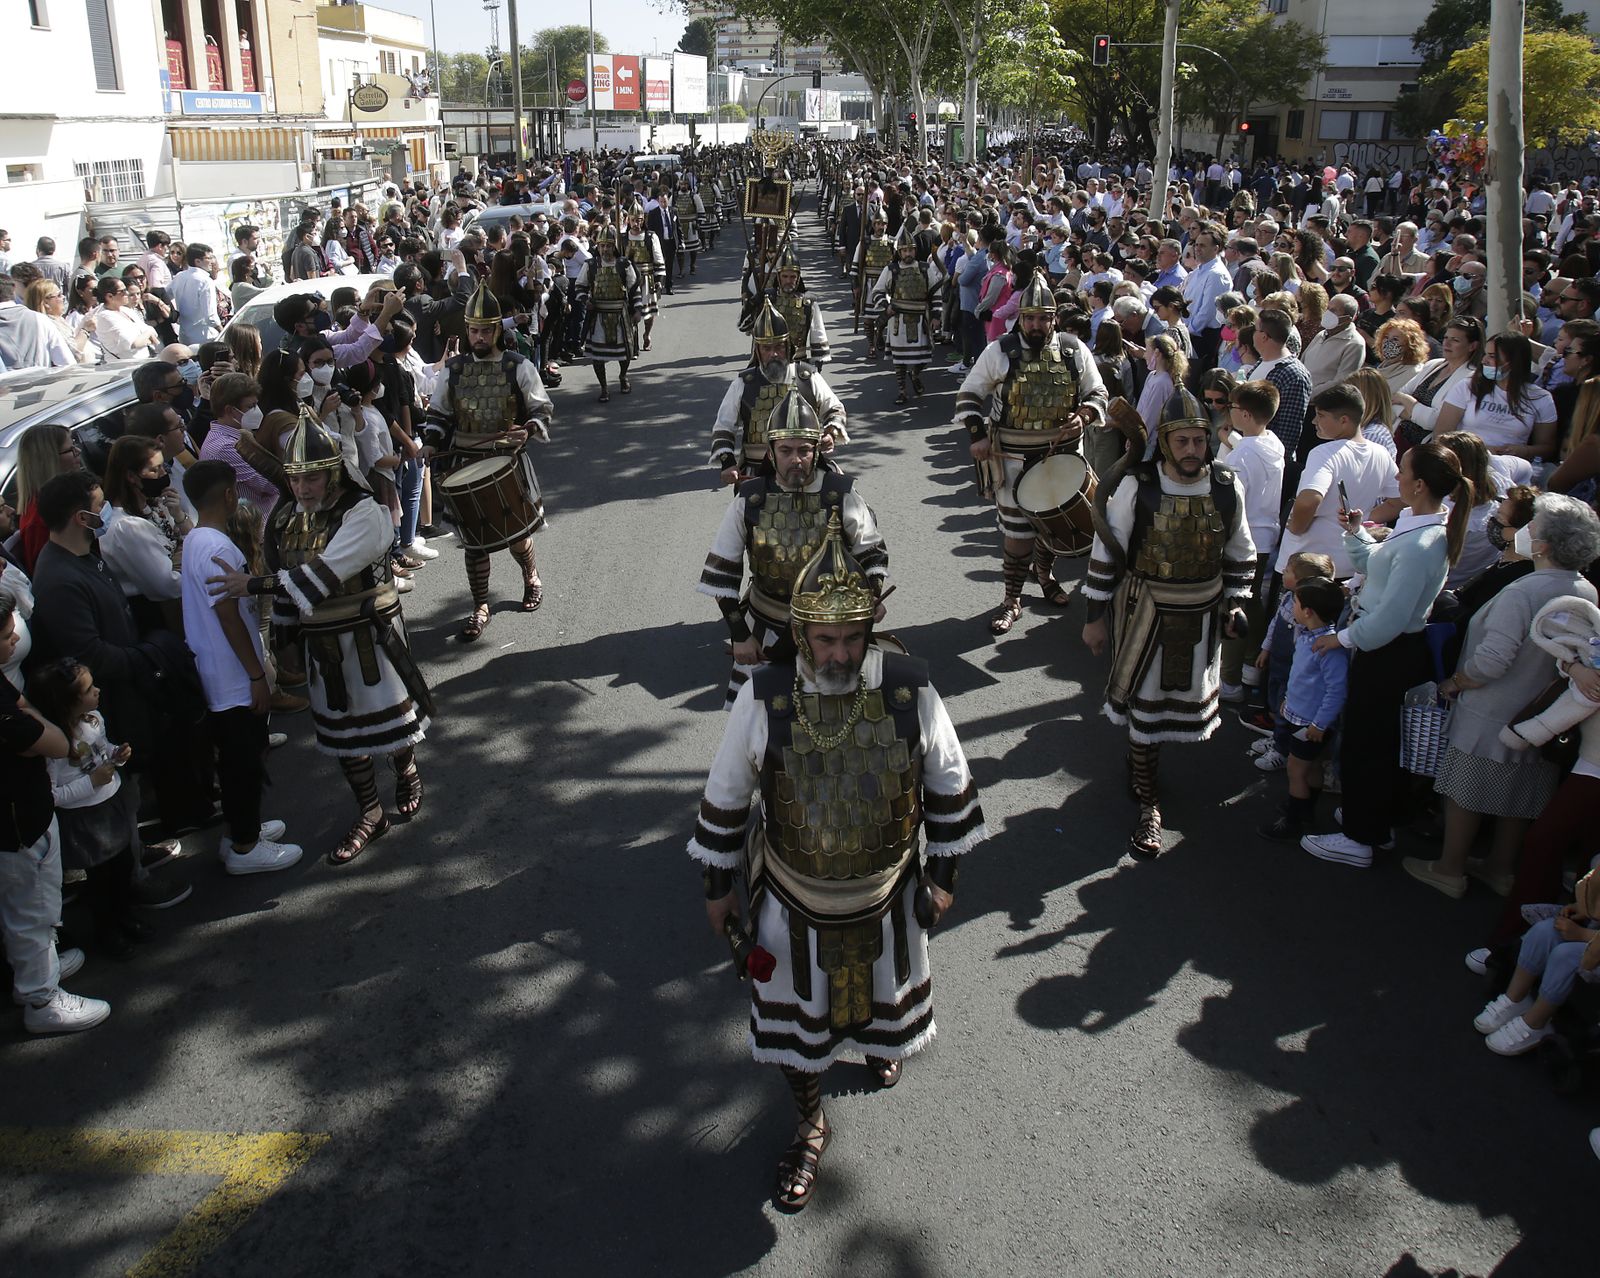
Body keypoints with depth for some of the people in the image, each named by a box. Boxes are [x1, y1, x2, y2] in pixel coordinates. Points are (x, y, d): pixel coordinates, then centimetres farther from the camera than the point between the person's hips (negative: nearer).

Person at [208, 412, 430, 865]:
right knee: (341, 730, 13)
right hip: (319, 643, 6)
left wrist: (253, 584, -33)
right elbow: (287, 591, 11)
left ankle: (406, 773, 43)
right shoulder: (285, 520, 2)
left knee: (389, 716, 10)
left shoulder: (362, 513, -19)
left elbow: (322, 573, -30)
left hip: (370, 636, -5)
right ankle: (370, 815, 28)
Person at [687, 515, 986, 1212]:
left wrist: (942, 875, 2)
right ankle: (811, 1127, 45)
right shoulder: (764, 698, -22)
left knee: (884, 996, 28)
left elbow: (949, 786, -4)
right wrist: (718, 886, 1)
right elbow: (725, 795, -7)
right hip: (792, 898, -1)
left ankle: (881, 1040, 66)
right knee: (795, 1019, 16)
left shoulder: (910, 690, -20)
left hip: (886, 893, 1)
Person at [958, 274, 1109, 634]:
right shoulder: (999, 352, -7)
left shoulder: (1075, 351, -1)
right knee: (1017, 528, -3)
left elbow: (1097, 393, 9)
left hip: (1062, 453, 3)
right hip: (1014, 456, -3)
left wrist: (1083, 416, -12)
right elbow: (968, 395, 1)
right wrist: (977, 437, -11)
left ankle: (1045, 574, 44)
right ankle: (1012, 599, 10)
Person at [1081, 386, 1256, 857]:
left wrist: (1234, 603, 5)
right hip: (1146, 611, -3)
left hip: (1202, 615, 3)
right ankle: (1147, 805, 14)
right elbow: (1106, 551, -8)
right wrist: (1095, 616, -6)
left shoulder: (1227, 488, -7)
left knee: (1187, 702, 14)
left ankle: (1140, 752, 43)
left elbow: (1240, 552, 9)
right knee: (1145, 705, 3)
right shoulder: (1136, 486, -16)